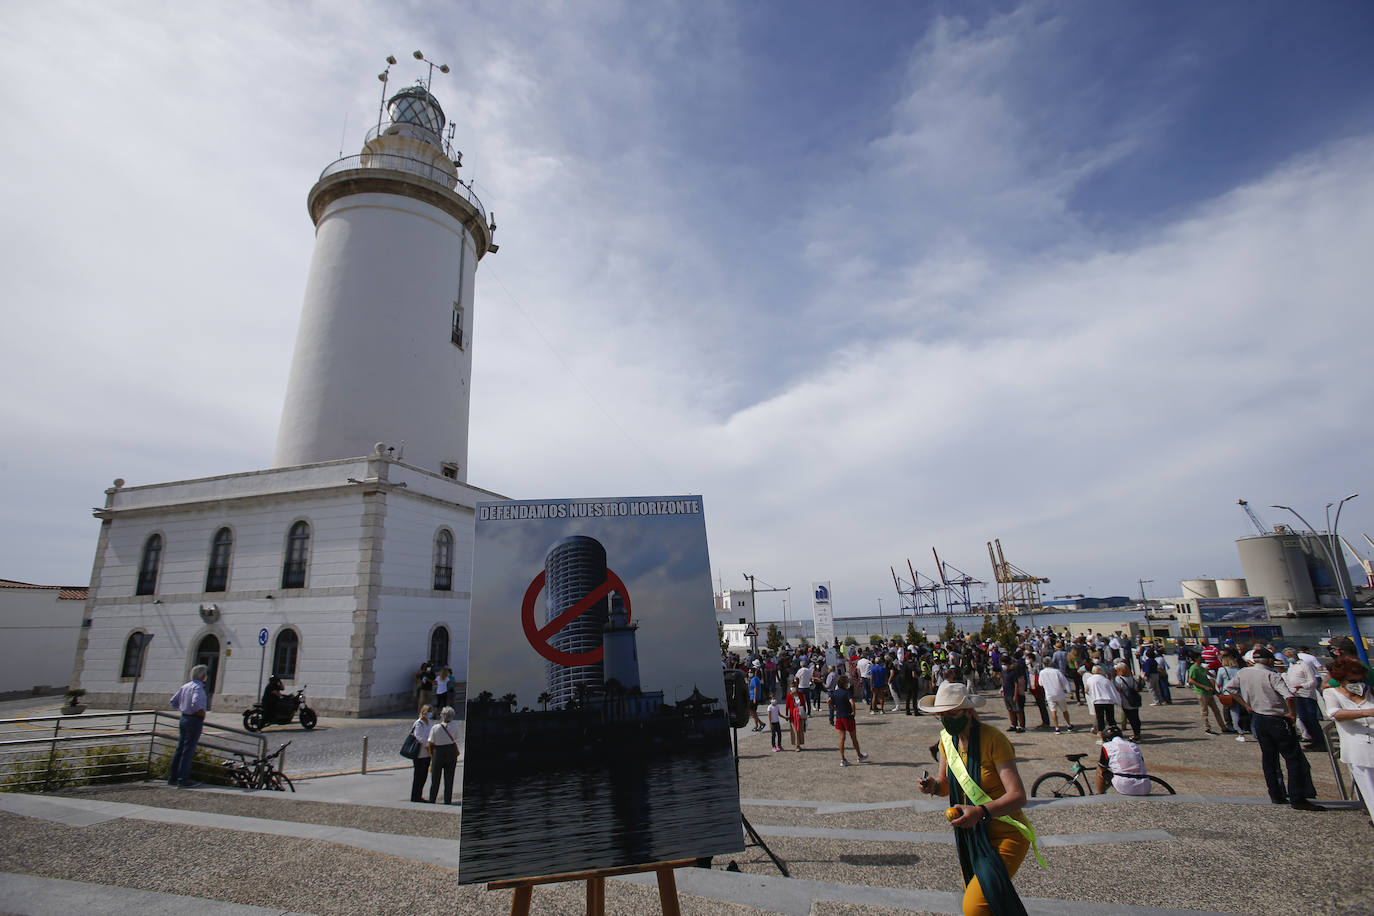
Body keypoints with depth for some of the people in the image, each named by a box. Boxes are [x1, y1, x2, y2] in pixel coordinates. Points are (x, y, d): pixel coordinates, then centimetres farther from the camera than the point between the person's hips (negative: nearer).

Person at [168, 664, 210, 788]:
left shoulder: (185, 686, 8)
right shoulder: (198, 687, -17)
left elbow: (173, 701, 15)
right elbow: (195, 703, -29)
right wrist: (202, 714, -14)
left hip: (183, 719, 8)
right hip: (195, 720, -8)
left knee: (180, 749, 15)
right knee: (188, 750, -3)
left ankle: (172, 778, 21)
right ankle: (183, 779, 1)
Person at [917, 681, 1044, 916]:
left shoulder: (993, 740, -21)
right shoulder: (947, 739, -1)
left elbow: (1018, 795, -27)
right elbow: (946, 785, 10)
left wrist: (981, 812, -42)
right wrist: (933, 786, -13)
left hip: (1004, 835, -7)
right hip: (970, 834, 7)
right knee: (971, 897, 17)